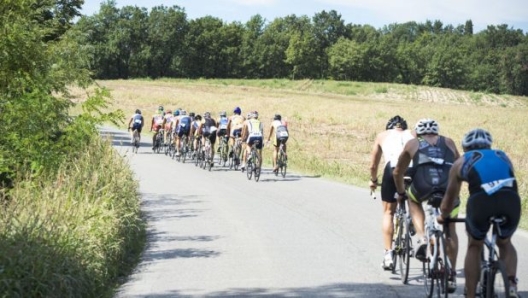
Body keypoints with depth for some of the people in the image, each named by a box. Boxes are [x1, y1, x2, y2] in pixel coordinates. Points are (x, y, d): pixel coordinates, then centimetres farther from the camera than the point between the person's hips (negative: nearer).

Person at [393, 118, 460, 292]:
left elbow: (398, 172, 30)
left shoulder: (413, 144, 25)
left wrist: (401, 193, 45)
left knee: (413, 200, 34)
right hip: (449, 190, 1)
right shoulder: (448, 143, 28)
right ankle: (452, 275, 18)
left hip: (423, 187, -1)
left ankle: (421, 238, 13)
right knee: (450, 229, 20)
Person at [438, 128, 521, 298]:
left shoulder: (462, 162, 27)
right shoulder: (503, 157, 33)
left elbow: (450, 196, 35)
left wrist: (443, 216, 54)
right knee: (505, 244, 28)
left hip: (481, 201, -2)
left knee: (474, 247, 24)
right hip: (511, 201, 2)